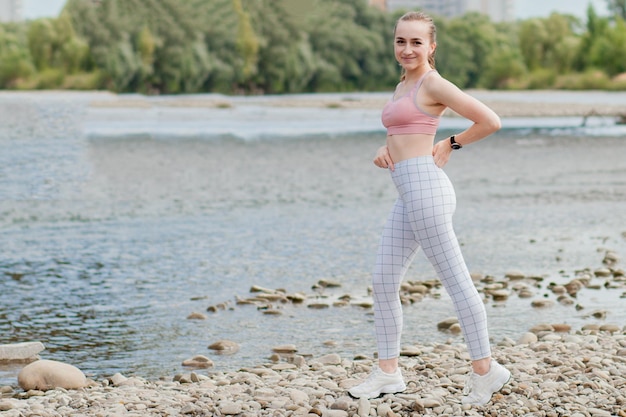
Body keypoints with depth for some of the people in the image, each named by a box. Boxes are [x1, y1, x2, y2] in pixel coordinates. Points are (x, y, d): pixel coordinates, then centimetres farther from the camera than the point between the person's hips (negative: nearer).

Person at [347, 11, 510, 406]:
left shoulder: (432, 83, -7)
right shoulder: (403, 86, 19)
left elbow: (490, 121, -12)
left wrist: (452, 144, -2)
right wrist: (385, 151, 11)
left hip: (424, 186, -10)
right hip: (408, 196, 10)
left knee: (456, 279, -5)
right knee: (383, 282, 9)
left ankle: (485, 369, 2)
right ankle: (389, 372, 16)